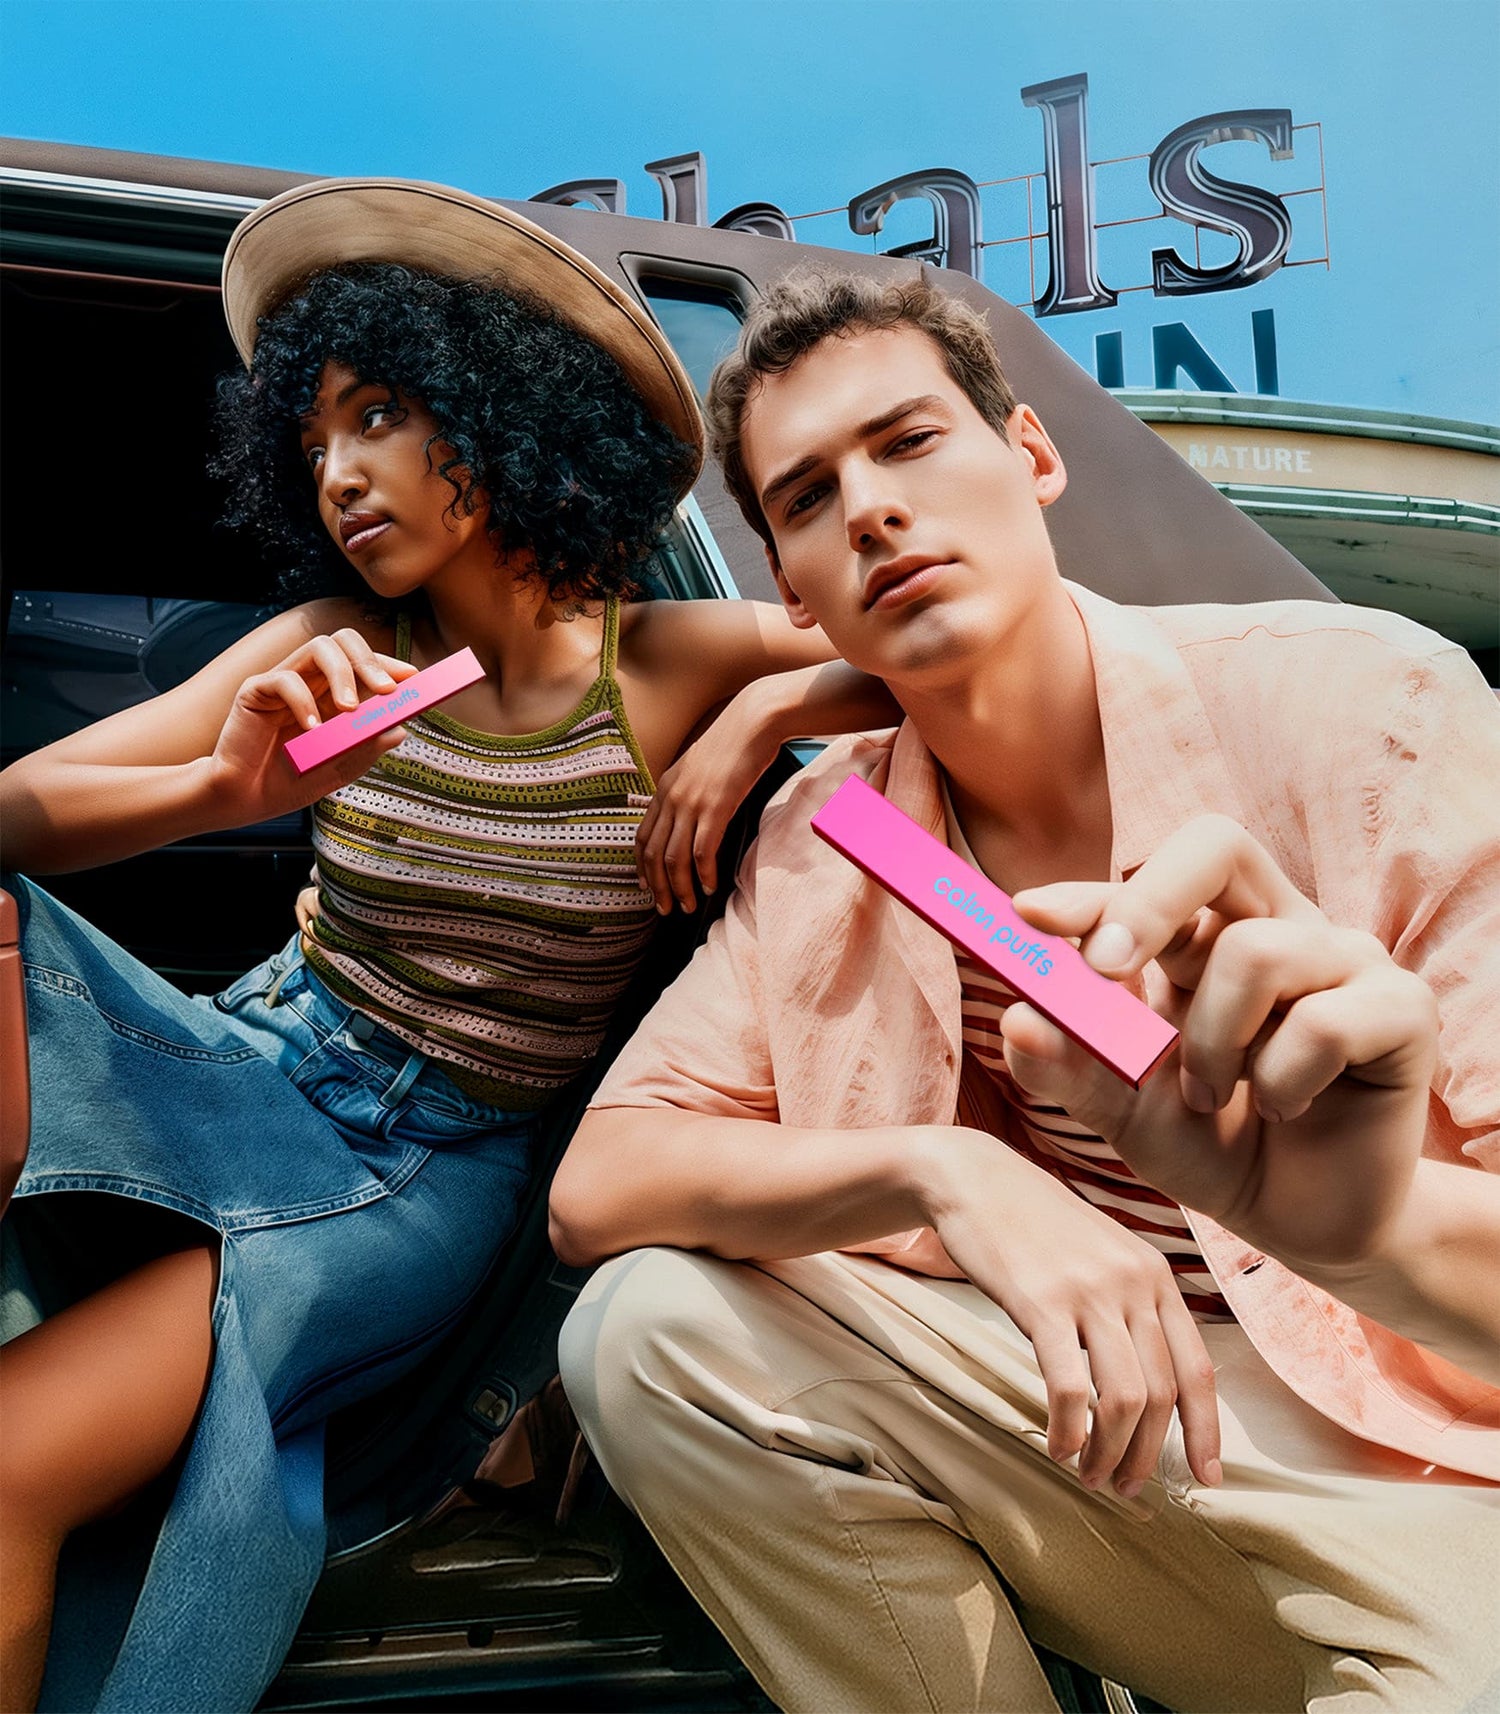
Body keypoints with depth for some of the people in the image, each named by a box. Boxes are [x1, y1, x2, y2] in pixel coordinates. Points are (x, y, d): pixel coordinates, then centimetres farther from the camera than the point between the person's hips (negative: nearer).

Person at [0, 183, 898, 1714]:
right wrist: (228, 787, -26)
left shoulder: (664, 662, -5)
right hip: (251, 1063, 3)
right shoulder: (334, 650, -1)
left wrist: (770, 710, -19)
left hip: (437, 1169, -2)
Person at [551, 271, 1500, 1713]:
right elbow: (592, 1192, -7)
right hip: (1124, 1422, 3)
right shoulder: (817, 847, -1)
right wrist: (940, 1169, -23)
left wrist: (1376, 1225, -39)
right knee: (651, 1322, -15)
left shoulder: (1364, 704, -13)